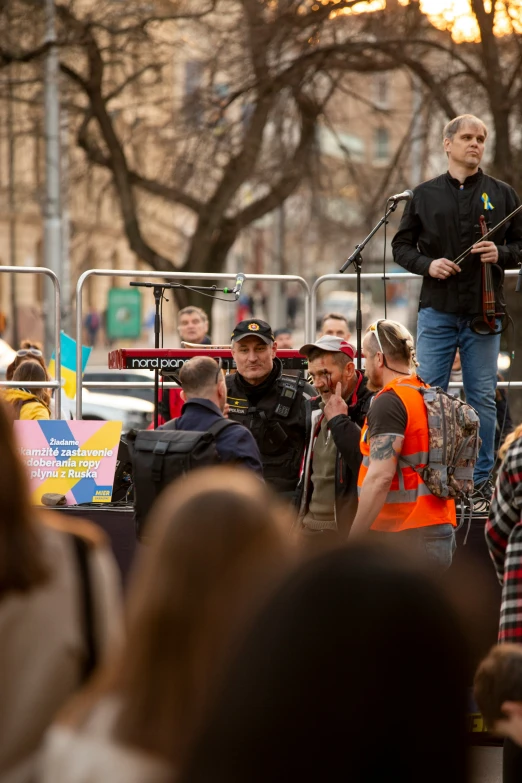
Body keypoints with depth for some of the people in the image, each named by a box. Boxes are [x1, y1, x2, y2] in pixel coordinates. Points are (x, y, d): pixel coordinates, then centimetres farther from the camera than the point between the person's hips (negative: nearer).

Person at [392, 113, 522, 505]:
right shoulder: (425, 195, 7)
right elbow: (401, 245, 10)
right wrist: (427, 264, -9)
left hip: (484, 311, 0)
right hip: (438, 310, 0)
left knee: (482, 398, 3)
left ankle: (481, 480, 11)